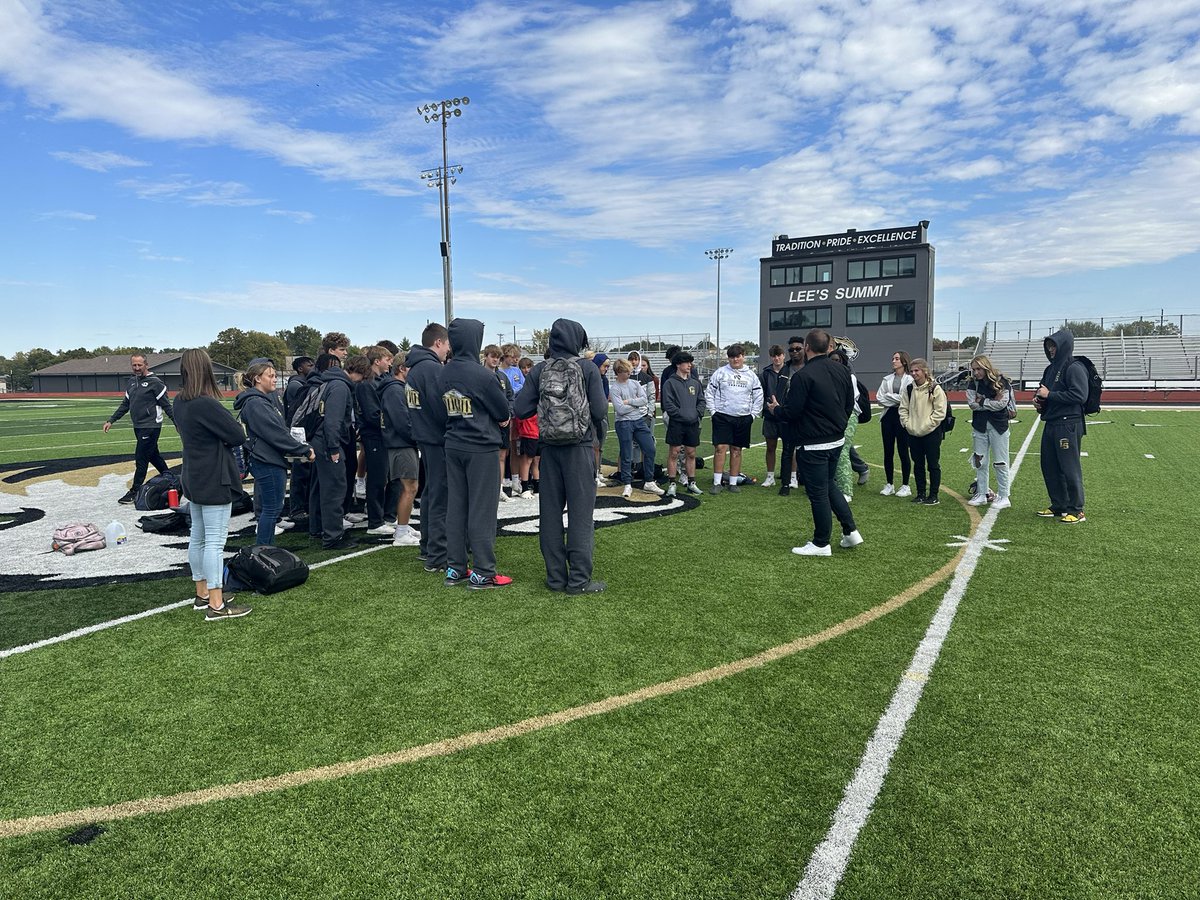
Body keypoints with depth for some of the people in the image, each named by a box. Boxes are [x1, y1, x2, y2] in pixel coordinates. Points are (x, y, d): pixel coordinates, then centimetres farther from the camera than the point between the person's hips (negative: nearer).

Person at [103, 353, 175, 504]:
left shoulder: (154, 382, -10)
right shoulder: (132, 382, 13)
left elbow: (166, 405, -10)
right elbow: (125, 405, 20)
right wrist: (111, 420, 16)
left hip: (150, 426, -8)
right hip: (138, 427, 8)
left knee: (141, 459, -6)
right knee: (153, 456, 15)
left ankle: (135, 492, 0)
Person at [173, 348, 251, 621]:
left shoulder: (179, 402, 5)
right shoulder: (206, 404, -22)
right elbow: (238, 436, -19)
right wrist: (235, 428, 2)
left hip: (194, 479, 9)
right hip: (215, 481, -9)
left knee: (198, 537, 16)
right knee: (215, 541, -5)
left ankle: (202, 594, 28)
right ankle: (216, 605, 0)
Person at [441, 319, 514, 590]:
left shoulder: (446, 373, 4)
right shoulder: (481, 374, -17)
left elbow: (449, 409, 10)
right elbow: (504, 414, -10)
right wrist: (496, 425, 11)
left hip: (453, 445, 7)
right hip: (481, 448, -7)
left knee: (456, 506, 11)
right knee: (482, 509, 0)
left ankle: (455, 568, 18)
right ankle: (483, 572, 5)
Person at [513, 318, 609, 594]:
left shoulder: (538, 371, 0)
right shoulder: (588, 369, -7)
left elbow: (520, 410, -4)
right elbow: (600, 410, -12)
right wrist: (600, 425, 10)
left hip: (549, 448, 3)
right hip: (579, 447, -3)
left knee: (550, 512, 10)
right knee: (580, 512, 3)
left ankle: (555, 576, 16)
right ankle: (579, 579, 5)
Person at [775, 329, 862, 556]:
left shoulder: (803, 376, -19)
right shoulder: (842, 370, 4)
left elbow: (792, 412, -17)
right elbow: (850, 403, 10)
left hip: (813, 444, -8)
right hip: (837, 440, 8)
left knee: (818, 493, 3)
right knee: (829, 485, 23)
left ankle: (821, 544, 14)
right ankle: (851, 531, 22)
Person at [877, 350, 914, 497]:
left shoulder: (910, 379, -4)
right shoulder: (887, 379, 12)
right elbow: (879, 398, 3)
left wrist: (889, 396, -7)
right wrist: (896, 400, -8)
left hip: (902, 417, -5)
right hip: (888, 416, 5)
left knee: (903, 452, 0)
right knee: (888, 452, 7)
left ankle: (905, 485, 9)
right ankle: (889, 484, 16)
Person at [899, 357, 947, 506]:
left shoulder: (935, 389, -9)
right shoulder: (909, 389, 7)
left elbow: (940, 412, -12)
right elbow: (903, 408, 10)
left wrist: (926, 426, -15)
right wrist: (907, 424, -3)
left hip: (931, 433, -5)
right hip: (913, 433, 5)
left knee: (933, 464, 2)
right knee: (918, 464, 12)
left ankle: (934, 496, 9)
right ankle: (921, 494, 22)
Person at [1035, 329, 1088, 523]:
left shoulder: (1074, 369, -11)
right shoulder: (1051, 369, 16)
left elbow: (1080, 396, -20)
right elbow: (1043, 389, 28)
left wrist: (1049, 395, -17)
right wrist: (1038, 398, 5)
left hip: (1068, 425, -9)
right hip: (1051, 425, 9)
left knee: (1070, 468, -3)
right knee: (1049, 467, 13)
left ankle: (1076, 510, 6)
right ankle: (1058, 506, 25)